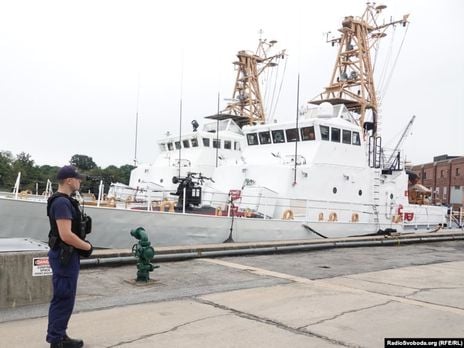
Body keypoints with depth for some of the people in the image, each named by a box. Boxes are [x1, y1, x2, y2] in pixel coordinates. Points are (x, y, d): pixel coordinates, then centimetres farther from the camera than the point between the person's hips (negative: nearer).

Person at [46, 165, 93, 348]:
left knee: (63, 297, 17)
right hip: (64, 256, -11)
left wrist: (82, 244, 9)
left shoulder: (65, 201, 12)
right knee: (63, 298, -1)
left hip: (67, 255, 11)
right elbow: (66, 235, -27)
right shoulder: (61, 202, -20)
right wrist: (87, 246, -13)